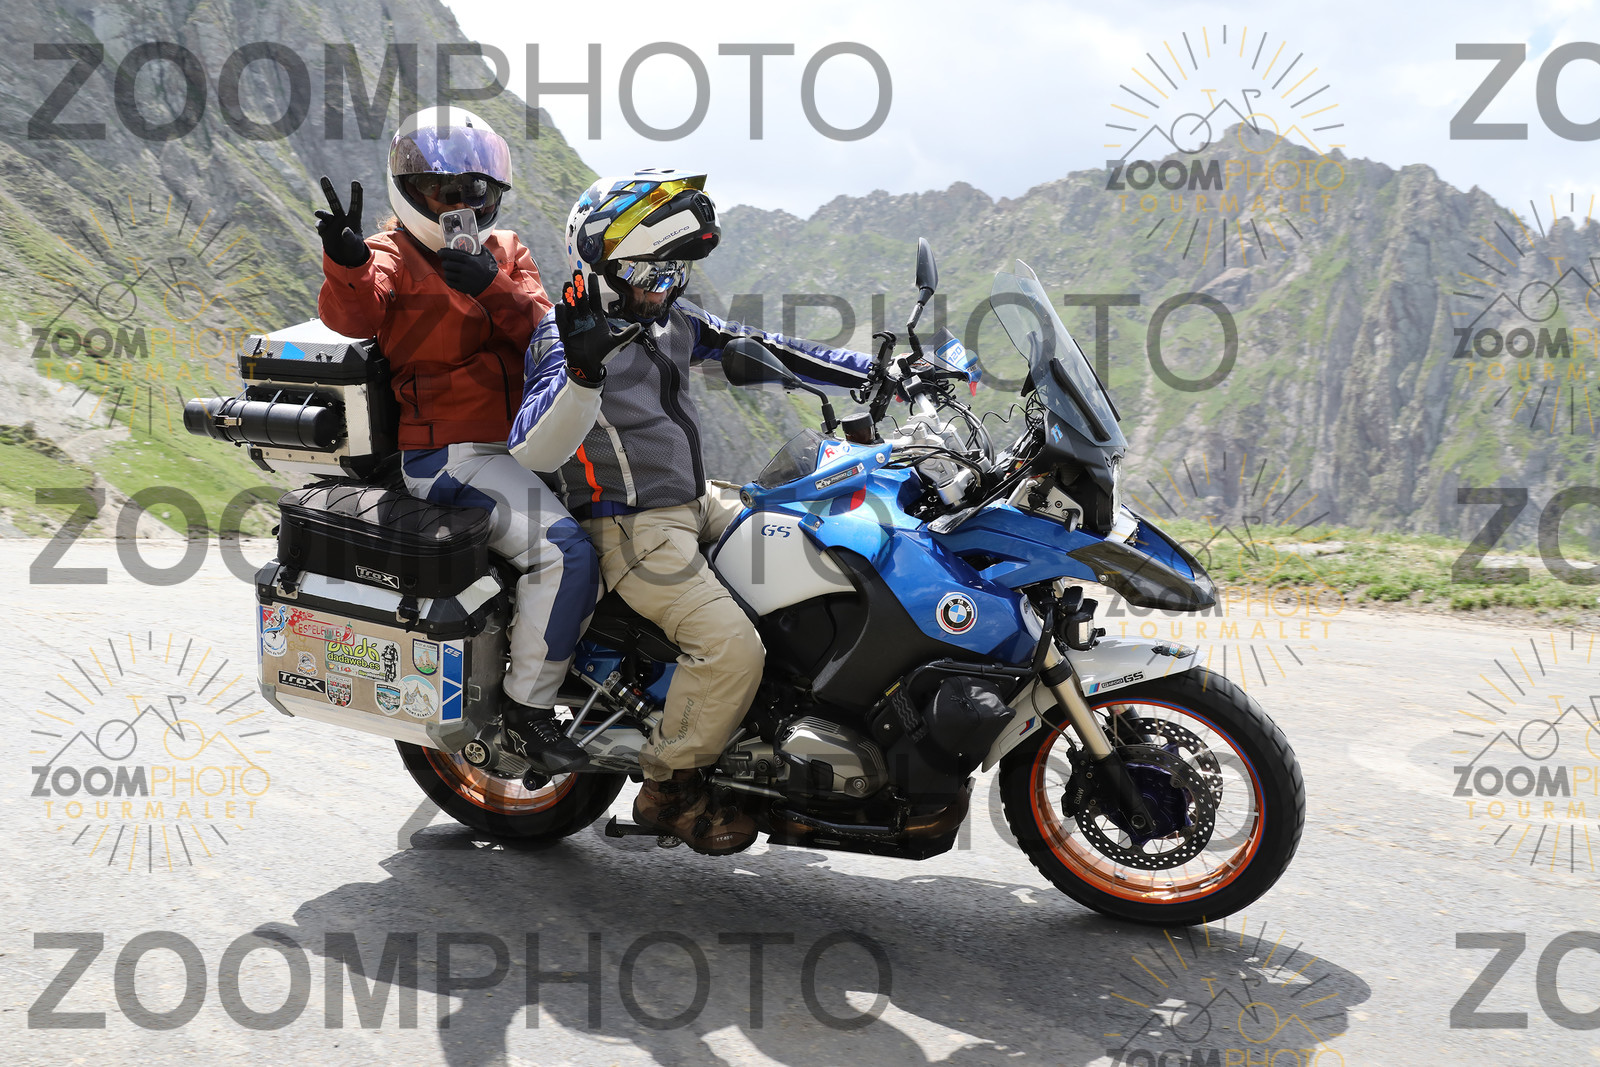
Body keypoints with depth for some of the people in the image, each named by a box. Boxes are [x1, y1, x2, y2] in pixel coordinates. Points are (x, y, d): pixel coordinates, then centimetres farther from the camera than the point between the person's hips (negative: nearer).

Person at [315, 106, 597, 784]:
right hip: (447, 454, -7)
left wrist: (493, 289, -15)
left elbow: (542, 326, 3)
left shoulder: (506, 251, 18)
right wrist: (345, 261, -41)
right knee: (565, 550, -25)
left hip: (521, 440, 8)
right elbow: (354, 314, -21)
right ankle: (524, 714, -13)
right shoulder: (393, 256, 1)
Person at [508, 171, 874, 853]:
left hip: (699, 503, 9)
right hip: (636, 529, -9)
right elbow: (527, 449, -24)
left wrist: (882, 372, 10)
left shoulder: (669, 319, 12)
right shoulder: (563, 337, -11)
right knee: (732, 649, -23)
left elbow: (761, 351, 15)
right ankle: (668, 788, -2)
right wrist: (580, 370, -41)